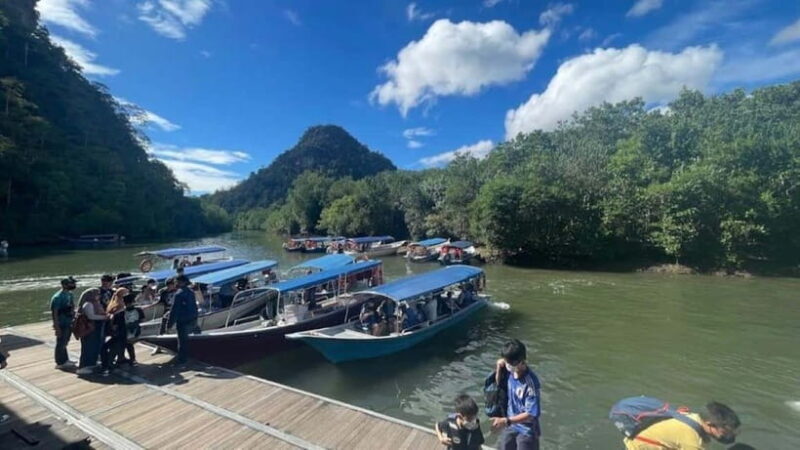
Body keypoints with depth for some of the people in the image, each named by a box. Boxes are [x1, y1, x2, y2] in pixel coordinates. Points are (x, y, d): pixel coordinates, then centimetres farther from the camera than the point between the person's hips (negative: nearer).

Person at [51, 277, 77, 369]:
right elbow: (54, 313, -19)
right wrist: (57, 327, -20)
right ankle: (60, 363, 15)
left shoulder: (70, 294, 5)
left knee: (64, 343, 20)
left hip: (69, 323, 8)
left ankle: (65, 360, 32)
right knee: (61, 343, 4)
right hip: (62, 324, -8)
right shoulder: (58, 297, -19)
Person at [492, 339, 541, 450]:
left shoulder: (531, 382, -31)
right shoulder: (510, 371, -11)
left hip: (526, 431, -6)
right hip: (511, 426, 6)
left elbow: (531, 414, -28)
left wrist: (506, 421, -33)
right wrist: (499, 369, -12)